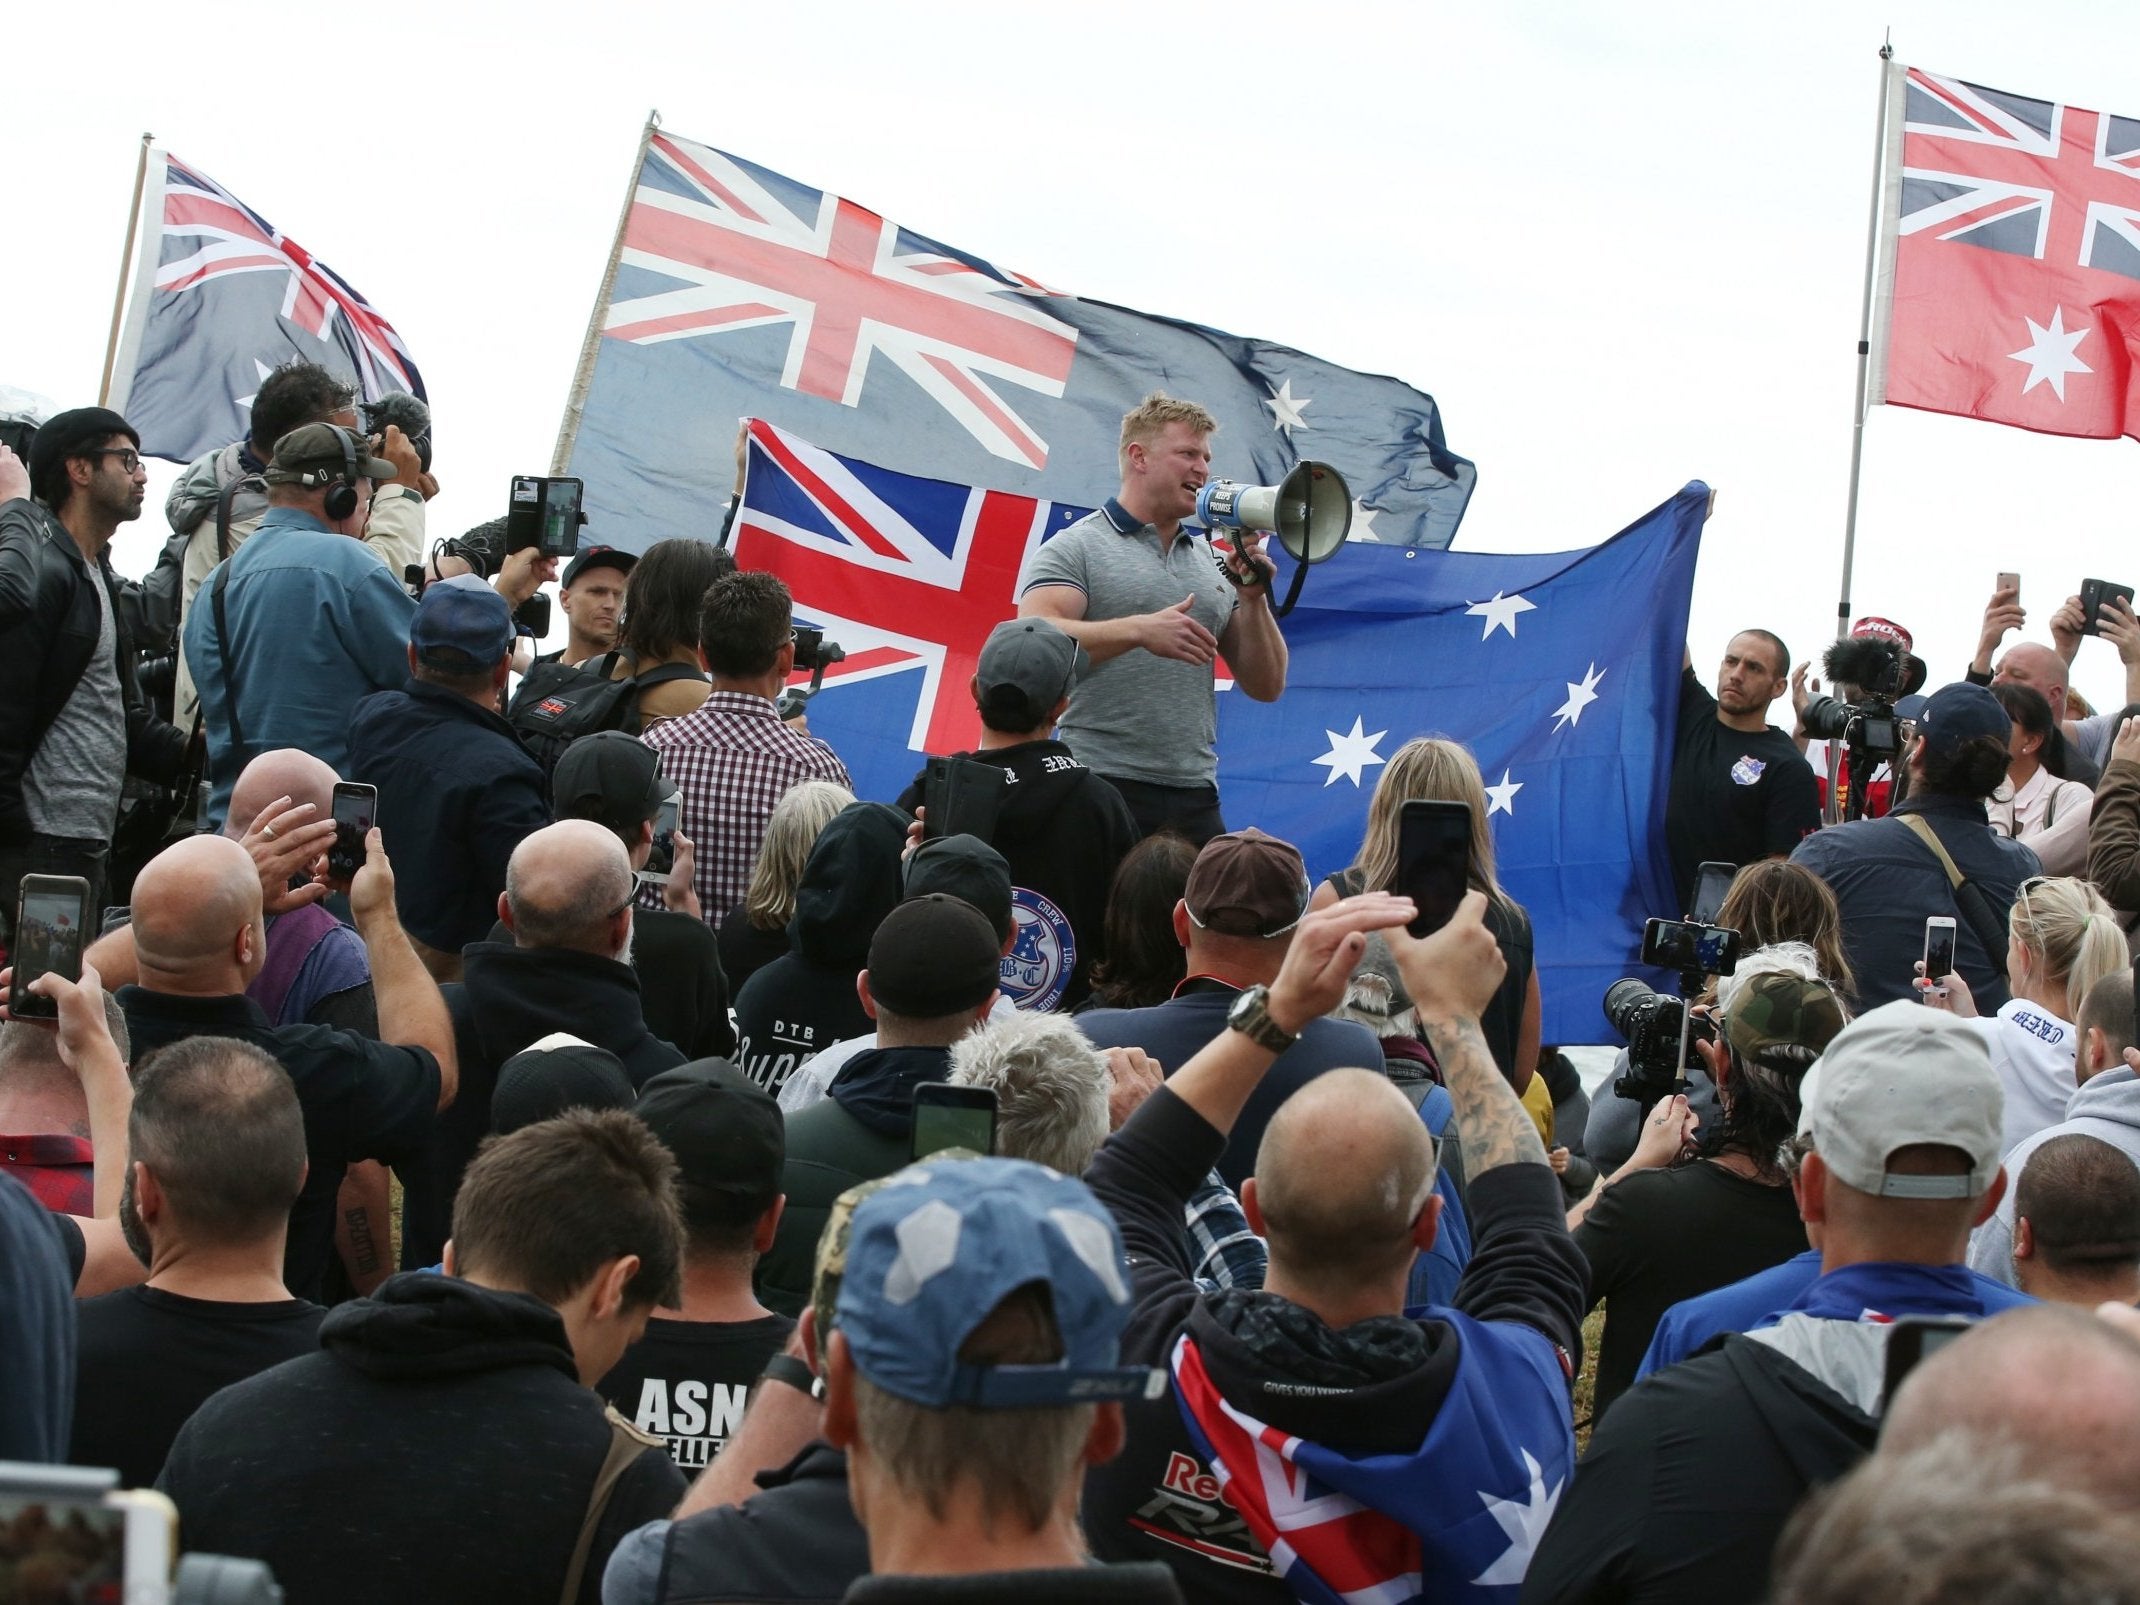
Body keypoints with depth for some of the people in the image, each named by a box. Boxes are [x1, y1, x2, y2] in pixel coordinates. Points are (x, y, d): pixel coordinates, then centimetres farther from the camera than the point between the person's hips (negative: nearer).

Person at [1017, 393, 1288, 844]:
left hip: (1195, 797, 5)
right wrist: (1138, 630, -25)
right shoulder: (1075, 549, 1)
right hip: (1102, 789, -5)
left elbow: (1265, 687, 16)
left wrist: (1253, 599, 2)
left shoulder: (1216, 564, 17)